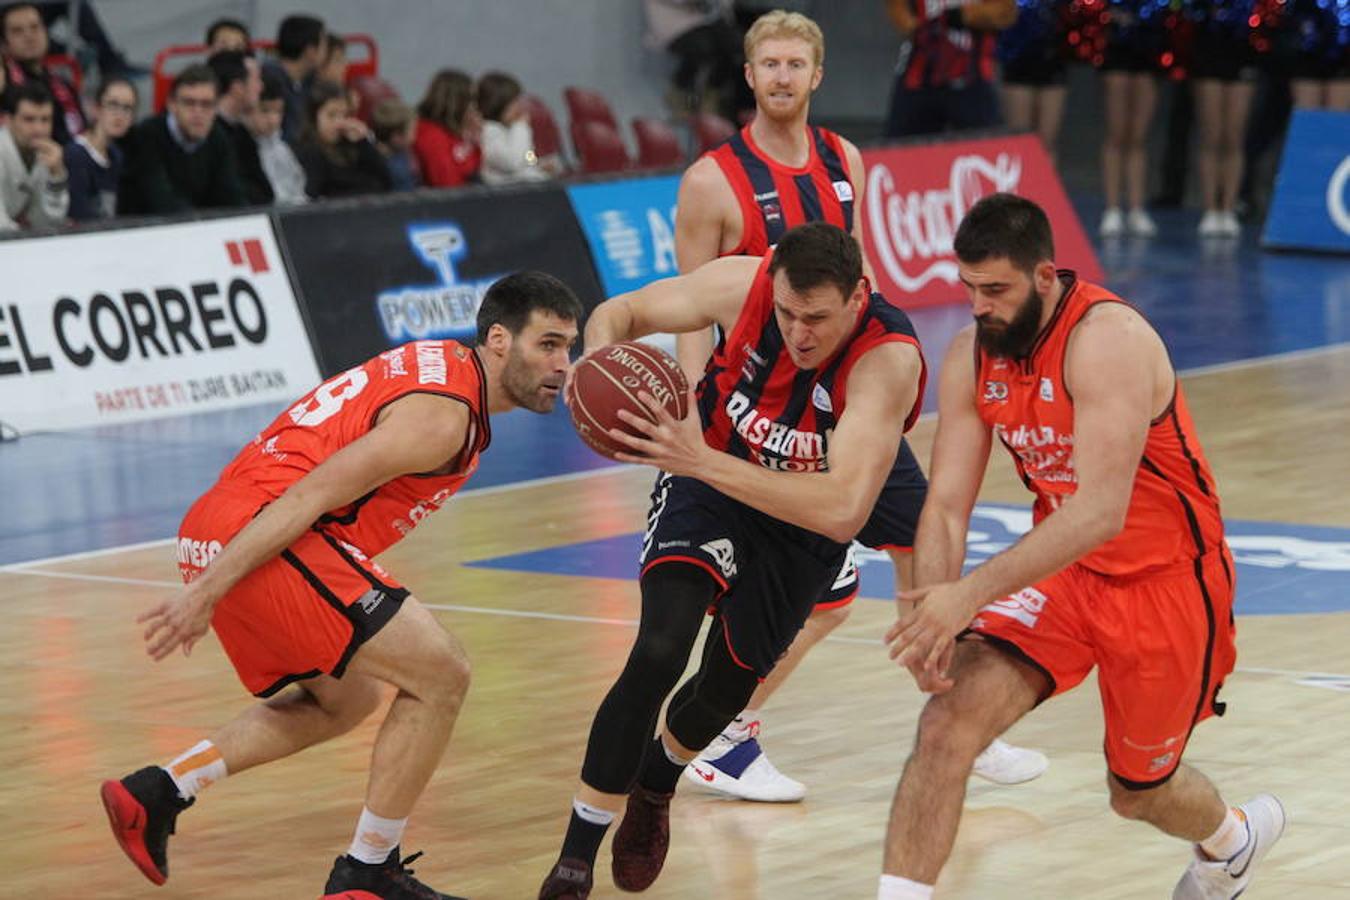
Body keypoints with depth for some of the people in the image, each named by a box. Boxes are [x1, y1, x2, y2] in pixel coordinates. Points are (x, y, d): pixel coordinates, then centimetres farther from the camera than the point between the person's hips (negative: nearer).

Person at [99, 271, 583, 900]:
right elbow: (311, 494, -21)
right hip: (254, 532, -10)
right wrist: (206, 592, -23)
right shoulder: (442, 415, -14)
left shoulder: (443, 364, 17)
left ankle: (157, 794, 19)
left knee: (344, 701, 26)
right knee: (439, 676, -9)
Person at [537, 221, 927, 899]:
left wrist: (703, 461, -52)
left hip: (804, 525, 0)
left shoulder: (888, 359, -37)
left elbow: (842, 511, -46)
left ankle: (654, 788, 51)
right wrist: (598, 362, -34)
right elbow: (618, 313, -9)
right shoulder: (742, 285, -27)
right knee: (658, 653, -22)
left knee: (728, 685, 15)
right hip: (707, 484, 0)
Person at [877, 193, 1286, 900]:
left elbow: (1102, 510, -36)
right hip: (1063, 569, 5)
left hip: (1164, 579, -5)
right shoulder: (972, 357, -6)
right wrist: (931, 613, -27)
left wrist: (972, 593, -42)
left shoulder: (1107, 339, -27)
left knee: (1138, 792, 14)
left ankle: (1232, 837, 49)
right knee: (949, 718, -20)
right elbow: (946, 506, -8)